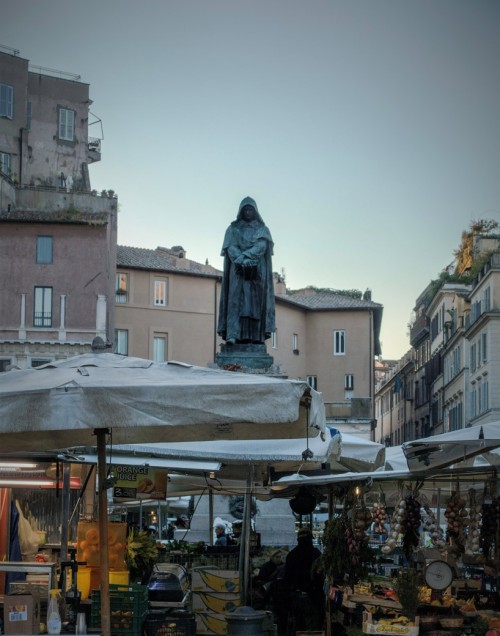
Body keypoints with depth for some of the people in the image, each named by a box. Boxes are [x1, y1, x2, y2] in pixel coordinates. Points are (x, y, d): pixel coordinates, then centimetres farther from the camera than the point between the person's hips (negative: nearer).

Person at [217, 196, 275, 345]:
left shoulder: (262, 229, 12)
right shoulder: (233, 229, 11)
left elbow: (261, 246, -6)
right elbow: (231, 247, -3)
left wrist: (245, 255, -20)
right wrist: (243, 261, -19)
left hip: (257, 271, 1)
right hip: (238, 270, -1)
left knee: (256, 302, -6)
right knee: (236, 300, -13)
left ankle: (256, 337, -10)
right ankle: (232, 335, -22)